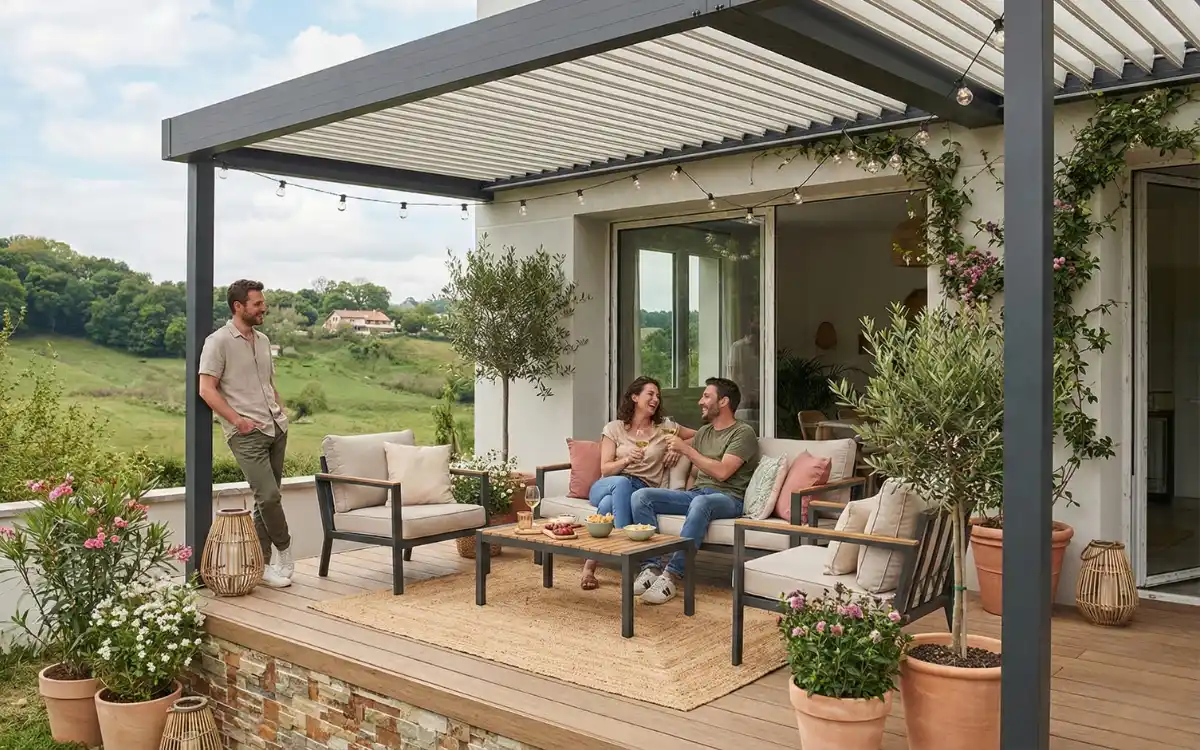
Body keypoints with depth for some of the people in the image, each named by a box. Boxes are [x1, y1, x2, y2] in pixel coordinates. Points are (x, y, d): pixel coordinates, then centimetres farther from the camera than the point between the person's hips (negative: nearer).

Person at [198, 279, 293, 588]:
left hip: (276, 429, 7)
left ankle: (261, 564, 16)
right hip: (247, 433, -7)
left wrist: (281, 413, 13)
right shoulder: (219, 341, -7)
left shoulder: (263, 340, 16)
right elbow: (207, 389, -11)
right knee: (269, 495, -13)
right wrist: (237, 420, -15)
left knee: (266, 499, 8)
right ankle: (284, 553, 9)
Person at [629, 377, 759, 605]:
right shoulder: (703, 432, 21)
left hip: (727, 498, -7)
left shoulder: (743, 433, -3)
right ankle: (652, 567, -22)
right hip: (695, 492, 7)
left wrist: (686, 449, -12)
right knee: (641, 496, -14)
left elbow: (721, 472, -16)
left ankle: (671, 576, -39)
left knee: (700, 503, -43)